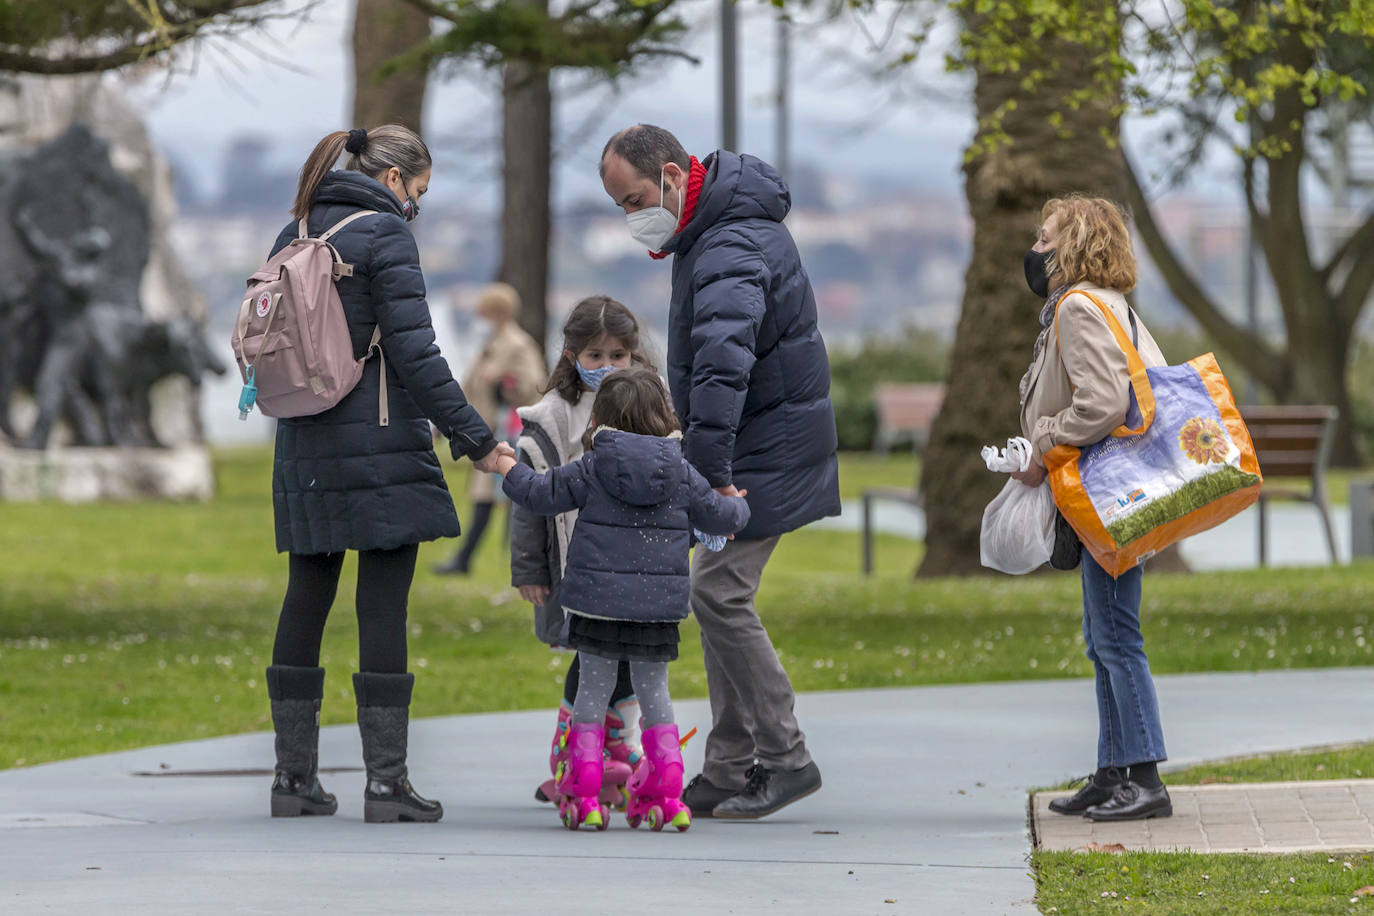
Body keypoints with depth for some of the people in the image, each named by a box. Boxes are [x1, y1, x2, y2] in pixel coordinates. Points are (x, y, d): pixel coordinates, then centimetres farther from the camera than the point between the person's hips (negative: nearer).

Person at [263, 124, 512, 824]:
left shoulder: (292, 236, 13)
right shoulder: (384, 235, -9)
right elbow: (415, 356, -14)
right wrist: (475, 440, -10)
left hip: (304, 445, 7)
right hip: (380, 446, -7)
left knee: (306, 601, 10)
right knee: (383, 607, -5)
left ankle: (293, 775, 12)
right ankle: (385, 780, -6)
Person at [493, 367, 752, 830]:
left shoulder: (591, 469, -4)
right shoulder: (682, 475, 2)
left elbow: (543, 494, 2)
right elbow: (718, 515, 11)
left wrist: (511, 471, 21)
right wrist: (738, 505, 34)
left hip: (598, 598, -1)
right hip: (659, 602, 2)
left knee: (594, 687, 6)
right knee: (653, 691, 12)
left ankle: (584, 795, 2)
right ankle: (667, 791, 7)